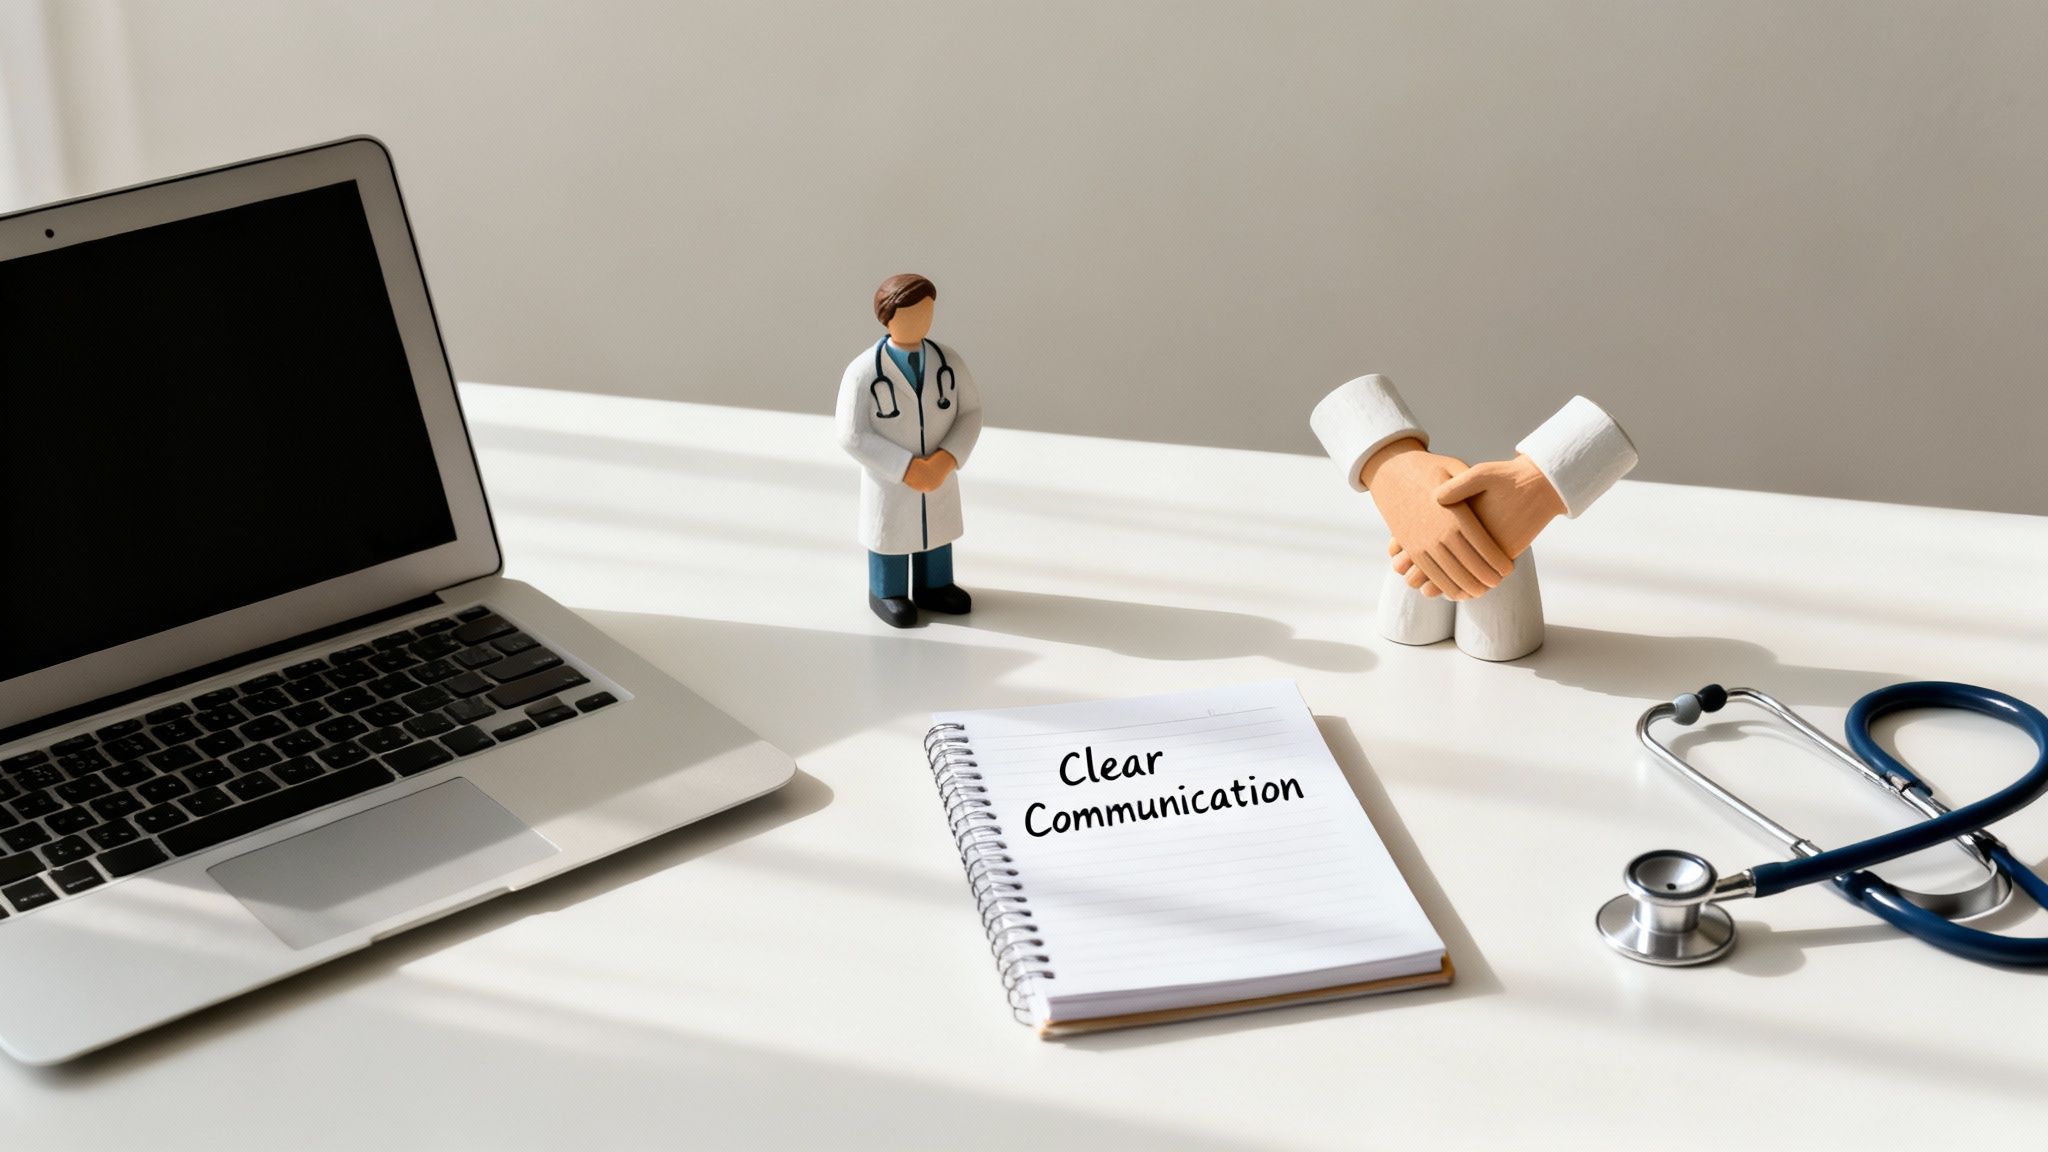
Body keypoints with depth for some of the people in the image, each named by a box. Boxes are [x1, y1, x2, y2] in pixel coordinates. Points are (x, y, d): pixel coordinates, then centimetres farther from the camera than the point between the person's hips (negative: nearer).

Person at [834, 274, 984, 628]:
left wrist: (945, 462, -20)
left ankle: (932, 587, 43)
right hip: (889, 481, -4)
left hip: (939, 476, 4)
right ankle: (886, 593, 38)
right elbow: (853, 436, -21)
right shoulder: (864, 372, -24)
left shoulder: (949, 360, -14)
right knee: (890, 533, 16)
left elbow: (970, 412, -6)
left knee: (933, 530, 20)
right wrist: (907, 469, -25)